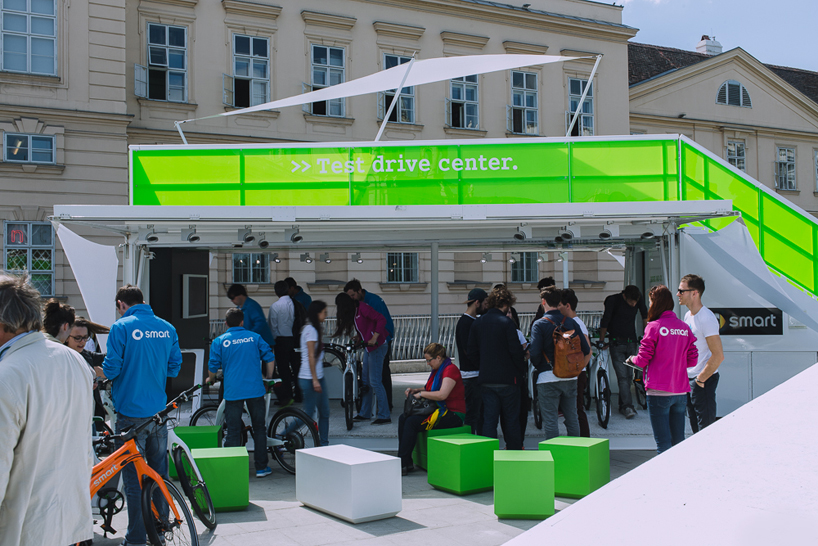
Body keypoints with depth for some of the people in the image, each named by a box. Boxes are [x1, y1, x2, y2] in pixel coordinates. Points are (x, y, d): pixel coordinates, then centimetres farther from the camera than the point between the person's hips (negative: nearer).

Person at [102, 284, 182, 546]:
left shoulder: (121, 328, -11)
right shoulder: (167, 328, 5)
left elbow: (111, 369, -13)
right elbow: (175, 366, 9)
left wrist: (105, 374, 8)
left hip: (131, 413, -5)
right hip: (159, 411, 5)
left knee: (133, 478, 2)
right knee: (159, 474, 16)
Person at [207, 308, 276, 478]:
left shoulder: (219, 341, 1)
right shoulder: (254, 337, 6)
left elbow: (213, 367, 0)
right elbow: (270, 358, 6)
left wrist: (211, 380, 21)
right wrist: (269, 378, 21)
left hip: (232, 392, -1)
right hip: (255, 390, 1)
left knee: (233, 432, 4)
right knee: (259, 428, 11)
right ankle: (261, 467, 15)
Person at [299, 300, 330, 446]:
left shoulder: (316, 328, 15)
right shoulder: (310, 330, -14)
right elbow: (311, 356, -18)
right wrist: (315, 381, -19)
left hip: (318, 377, 10)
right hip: (310, 378, -10)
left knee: (324, 412, 11)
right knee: (308, 415, -5)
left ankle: (324, 444, 17)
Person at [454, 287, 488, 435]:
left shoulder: (475, 321, 17)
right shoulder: (464, 323, -14)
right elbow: (468, 351, -20)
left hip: (479, 374, 10)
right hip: (471, 375, -10)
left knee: (482, 412, 13)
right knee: (472, 414, -5)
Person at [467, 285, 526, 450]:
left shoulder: (478, 322, 5)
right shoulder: (506, 322, -12)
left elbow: (471, 351, 8)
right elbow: (516, 351, -14)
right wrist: (521, 371, 1)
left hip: (486, 379, 4)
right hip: (507, 379, -4)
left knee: (489, 419, 7)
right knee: (511, 419, 7)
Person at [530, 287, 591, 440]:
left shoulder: (540, 324, -9)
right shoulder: (571, 322, 4)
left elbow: (534, 353, -18)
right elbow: (586, 349, 4)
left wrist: (540, 367, 3)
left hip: (548, 377, -4)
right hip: (570, 377, 5)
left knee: (550, 421, 2)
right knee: (572, 418, 15)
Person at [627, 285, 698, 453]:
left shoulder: (654, 327, -10)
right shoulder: (685, 328, 5)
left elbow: (643, 360, -9)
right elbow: (692, 360, 8)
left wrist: (632, 359, 12)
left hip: (659, 392, -5)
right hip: (681, 391, 6)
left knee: (663, 442, -3)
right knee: (679, 440, 13)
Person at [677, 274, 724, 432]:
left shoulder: (706, 318, -18)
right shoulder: (688, 316, 11)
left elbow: (718, 356, -22)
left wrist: (700, 380, -17)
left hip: (704, 380, -9)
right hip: (688, 380, 9)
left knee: (706, 429, -5)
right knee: (696, 429, 15)